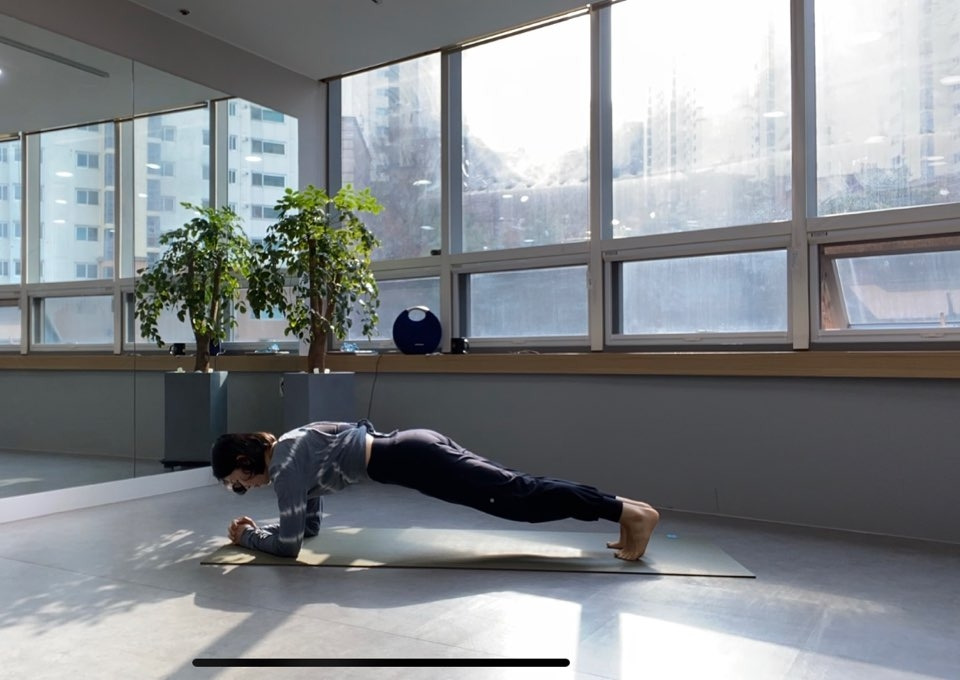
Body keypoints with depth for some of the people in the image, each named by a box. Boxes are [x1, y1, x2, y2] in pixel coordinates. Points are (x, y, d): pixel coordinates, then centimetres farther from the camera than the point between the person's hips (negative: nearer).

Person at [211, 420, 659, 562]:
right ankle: (624, 507, 9)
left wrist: (247, 537, 12)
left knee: (517, 498, -10)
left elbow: (288, 544, -5)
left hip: (409, 461, -8)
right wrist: (256, 527, 27)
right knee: (518, 491, 7)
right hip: (415, 449, 8)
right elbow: (308, 526, 32)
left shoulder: (284, 463, -5)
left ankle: (628, 511, -11)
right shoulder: (292, 451, 22)